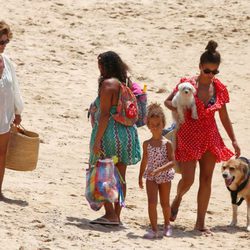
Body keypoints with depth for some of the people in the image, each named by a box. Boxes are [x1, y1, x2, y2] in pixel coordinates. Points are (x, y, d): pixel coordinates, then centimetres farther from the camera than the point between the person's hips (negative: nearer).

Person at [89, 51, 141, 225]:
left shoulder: (108, 84, -12)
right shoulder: (126, 83, 11)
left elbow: (105, 113, -17)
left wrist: (97, 139, -17)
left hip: (110, 132, -8)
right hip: (127, 132, 8)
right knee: (120, 177, 10)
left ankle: (110, 215, -6)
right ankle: (117, 216, 14)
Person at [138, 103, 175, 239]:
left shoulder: (167, 143, -10)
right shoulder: (147, 144, 0)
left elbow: (172, 162, -17)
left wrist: (159, 169, -30)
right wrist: (140, 177, 15)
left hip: (164, 177, -1)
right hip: (151, 177, 1)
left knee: (165, 203, 13)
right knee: (151, 202, -12)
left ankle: (167, 225, 34)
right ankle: (154, 230, -10)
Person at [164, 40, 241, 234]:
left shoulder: (219, 88, 1)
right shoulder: (188, 84, -10)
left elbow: (224, 117, 10)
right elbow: (168, 101, 1)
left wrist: (234, 140, 11)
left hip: (210, 137, 4)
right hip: (189, 138, -4)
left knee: (206, 179, 4)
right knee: (188, 179, -6)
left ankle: (201, 222, 10)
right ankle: (177, 199, 30)